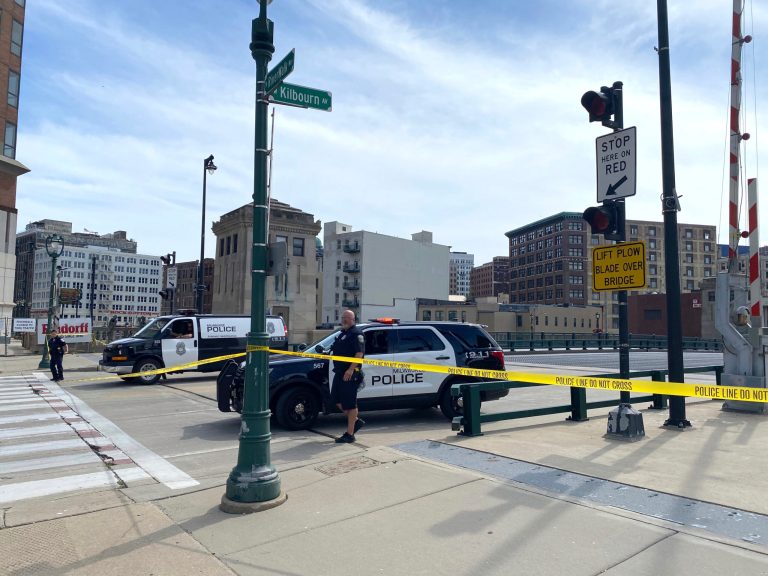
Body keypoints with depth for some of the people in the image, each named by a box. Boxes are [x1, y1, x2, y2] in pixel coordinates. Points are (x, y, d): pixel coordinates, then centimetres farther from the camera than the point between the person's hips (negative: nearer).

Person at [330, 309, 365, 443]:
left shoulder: (356, 333, -11)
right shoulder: (342, 333, 19)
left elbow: (360, 353, -21)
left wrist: (351, 369, -26)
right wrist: (332, 355, 13)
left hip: (350, 374, -10)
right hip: (339, 372, 10)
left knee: (349, 403, -3)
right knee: (337, 400, 13)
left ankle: (350, 435, 5)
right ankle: (356, 421, 28)